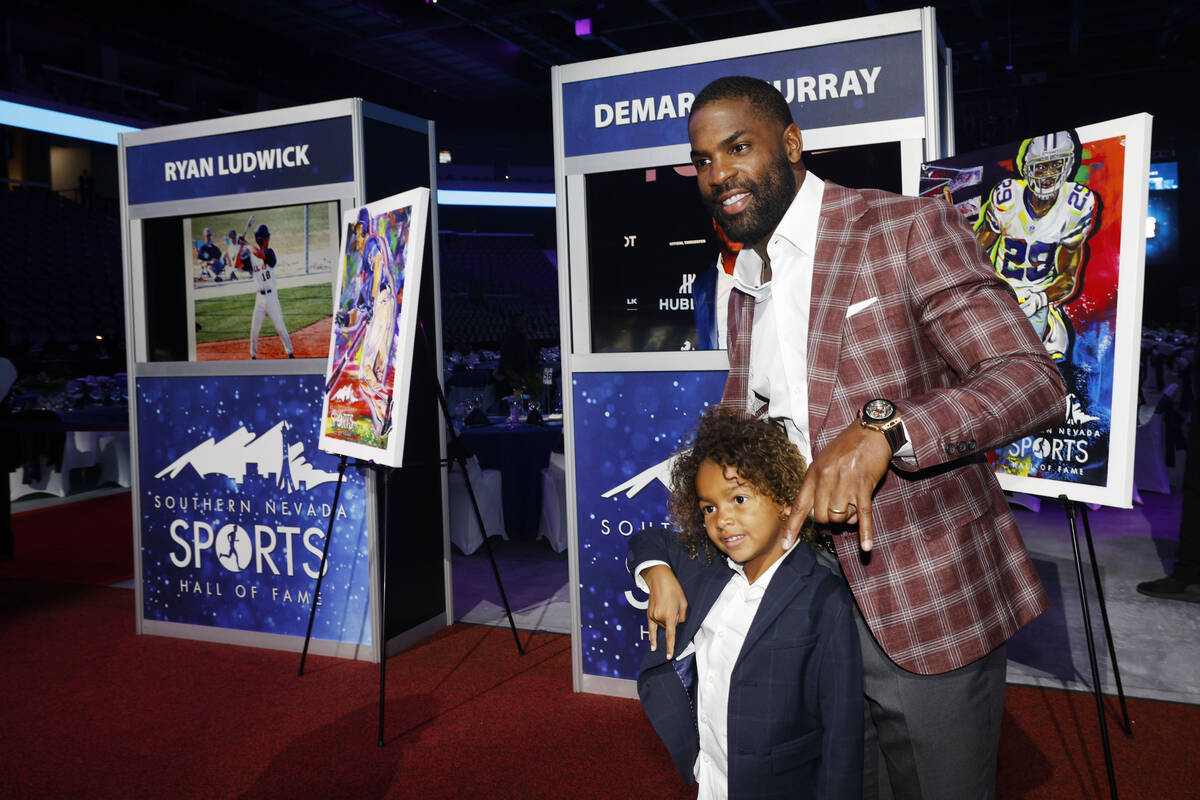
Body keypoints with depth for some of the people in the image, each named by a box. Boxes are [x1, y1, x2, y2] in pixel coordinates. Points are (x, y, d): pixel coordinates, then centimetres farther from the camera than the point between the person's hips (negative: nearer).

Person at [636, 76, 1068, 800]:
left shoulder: (909, 230, -11)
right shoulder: (745, 291, 11)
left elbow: (1035, 382, -17)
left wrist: (880, 428, -32)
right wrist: (666, 559, 5)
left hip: (927, 607, -6)